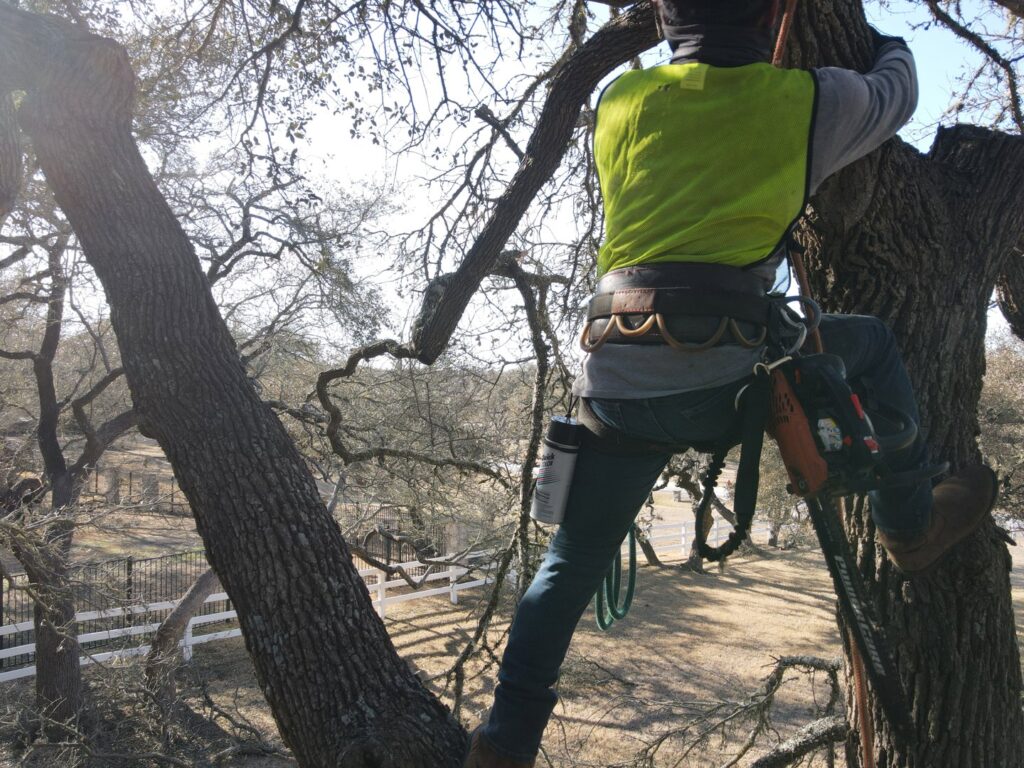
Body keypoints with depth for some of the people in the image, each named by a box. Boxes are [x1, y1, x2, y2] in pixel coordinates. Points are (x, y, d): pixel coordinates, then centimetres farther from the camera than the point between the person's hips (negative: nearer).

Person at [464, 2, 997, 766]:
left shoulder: (622, 101, 14)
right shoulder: (807, 100, 9)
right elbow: (898, 95, 29)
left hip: (616, 384, 3)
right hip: (726, 377, -3)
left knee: (572, 562, 20)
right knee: (871, 344, 24)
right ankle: (913, 524, 35)